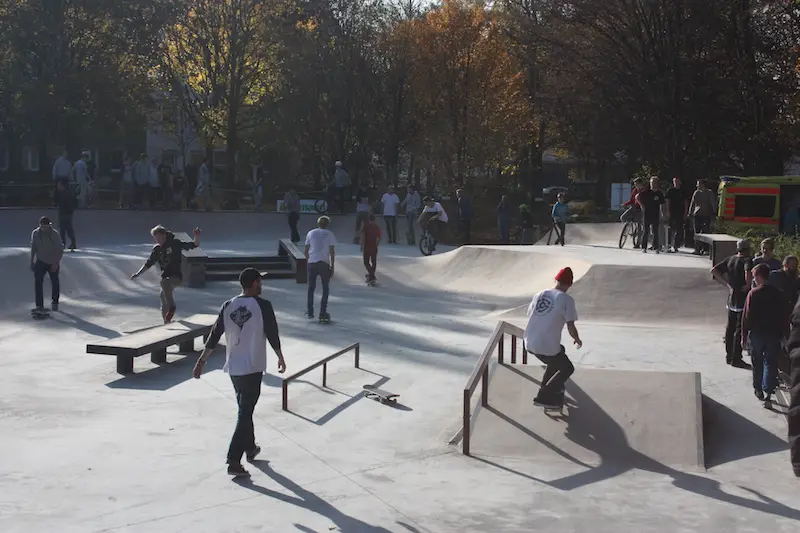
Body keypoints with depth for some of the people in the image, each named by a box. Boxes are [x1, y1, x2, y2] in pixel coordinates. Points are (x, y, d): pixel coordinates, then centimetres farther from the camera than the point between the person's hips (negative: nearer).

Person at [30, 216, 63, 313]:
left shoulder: (55, 234, -16)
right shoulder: (35, 233, -6)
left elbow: (60, 250, -14)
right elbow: (33, 248, 5)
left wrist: (56, 263, -21)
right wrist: (32, 261, 5)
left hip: (53, 263, -1)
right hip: (40, 261, 2)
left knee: (55, 282, 14)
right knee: (38, 282, -13)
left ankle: (55, 303, 35)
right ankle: (39, 305, -12)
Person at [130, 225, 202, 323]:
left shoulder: (175, 243, -4)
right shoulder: (157, 249, 8)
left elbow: (194, 245, -7)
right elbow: (148, 263, 16)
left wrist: (197, 236, -25)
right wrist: (138, 274, 9)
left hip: (177, 276, -6)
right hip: (166, 278, 6)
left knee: (164, 282, -36)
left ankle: (172, 307, -27)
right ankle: (167, 323, 19)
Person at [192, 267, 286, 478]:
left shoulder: (228, 306, 4)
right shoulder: (262, 305, -11)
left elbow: (214, 337, 3)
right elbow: (272, 335, -6)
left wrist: (201, 362, 8)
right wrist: (281, 358, 8)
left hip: (233, 367, 6)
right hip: (253, 368, -6)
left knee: (245, 409, 23)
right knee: (244, 413, -4)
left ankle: (250, 448, 39)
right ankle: (234, 462, -10)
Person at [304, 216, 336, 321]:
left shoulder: (311, 233, 10)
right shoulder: (330, 234, 3)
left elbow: (306, 251, 8)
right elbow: (332, 252, -2)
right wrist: (332, 267, 1)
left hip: (312, 263, 2)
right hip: (324, 263, -2)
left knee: (311, 288, 12)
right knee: (325, 288, 9)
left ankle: (310, 312, 13)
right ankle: (323, 312, 5)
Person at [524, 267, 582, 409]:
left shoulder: (539, 294, 7)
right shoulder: (567, 299, -10)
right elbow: (571, 327, -12)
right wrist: (577, 339, 10)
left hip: (529, 344, 7)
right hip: (547, 347, -6)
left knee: (559, 351, 34)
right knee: (567, 369, 18)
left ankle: (549, 386, 39)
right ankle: (543, 397, 7)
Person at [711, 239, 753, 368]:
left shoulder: (730, 259, 7)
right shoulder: (747, 260, -14)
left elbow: (714, 270, 9)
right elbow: (748, 272, -36)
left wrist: (726, 283, 8)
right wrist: (748, 285, -18)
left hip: (731, 298, 7)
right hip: (742, 299, -7)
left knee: (730, 328, 16)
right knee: (740, 329, -2)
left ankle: (729, 356, 24)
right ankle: (736, 358, 0)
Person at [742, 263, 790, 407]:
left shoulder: (753, 293, -10)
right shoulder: (779, 294, -2)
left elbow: (747, 316, -9)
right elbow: (786, 316, 3)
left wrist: (744, 336, -2)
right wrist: (783, 334, 13)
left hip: (757, 334, -1)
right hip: (774, 335, 2)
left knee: (757, 363, 16)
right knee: (770, 364, 3)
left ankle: (758, 390, 26)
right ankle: (768, 395, -7)